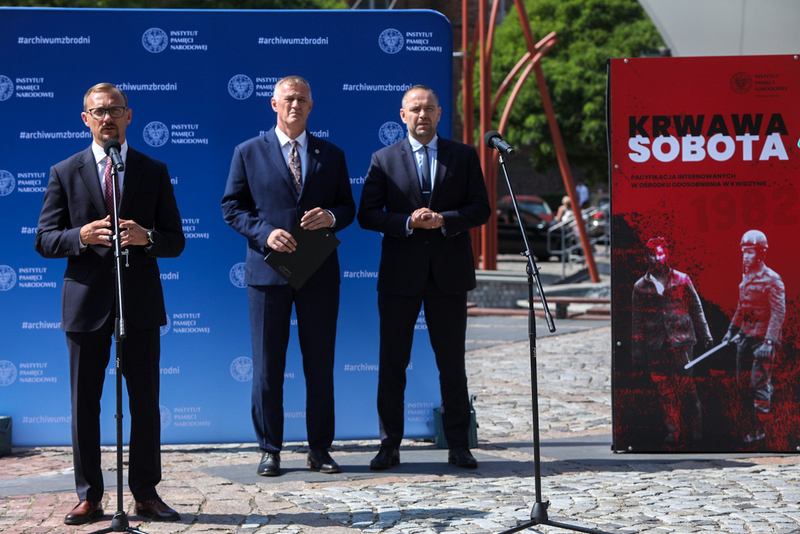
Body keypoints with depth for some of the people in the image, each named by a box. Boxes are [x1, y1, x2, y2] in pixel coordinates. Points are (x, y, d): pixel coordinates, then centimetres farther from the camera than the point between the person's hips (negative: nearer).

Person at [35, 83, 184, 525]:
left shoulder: (154, 172, 9)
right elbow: (44, 239, 3)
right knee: (84, 404, 3)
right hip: (86, 301, 0)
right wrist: (81, 236, -17)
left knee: (145, 402, 4)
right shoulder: (64, 173, 7)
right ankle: (89, 497, 12)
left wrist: (146, 237, -15)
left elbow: (175, 241, 6)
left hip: (141, 303, 1)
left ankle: (146, 494, 13)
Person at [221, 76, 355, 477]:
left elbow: (348, 206, 12)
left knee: (320, 364, 6)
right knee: (267, 365, 2)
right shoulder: (248, 153, 5)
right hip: (268, 270, -2)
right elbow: (232, 206, 2)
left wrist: (331, 216, -11)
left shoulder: (331, 156, 11)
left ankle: (320, 448, 15)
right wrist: (265, 233, -14)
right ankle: (269, 450, 11)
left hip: (319, 273, 2)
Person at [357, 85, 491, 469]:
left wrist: (444, 219, -13)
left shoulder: (464, 156, 8)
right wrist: (407, 222, -14)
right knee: (392, 362, 2)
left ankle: (458, 446, 14)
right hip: (400, 275, 0)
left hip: (449, 274, 1)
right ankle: (389, 445, 11)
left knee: (452, 363, 6)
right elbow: (367, 214, 1)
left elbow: (481, 208, 3)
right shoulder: (384, 160, 6)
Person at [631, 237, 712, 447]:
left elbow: (696, 309, 12)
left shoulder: (682, 280, 7)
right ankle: (674, 431, 8)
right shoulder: (641, 287, 11)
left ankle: (694, 429, 4)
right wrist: (637, 347, 12)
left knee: (686, 387, -6)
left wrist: (705, 335, 9)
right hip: (656, 346, 2)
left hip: (680, 341, -2)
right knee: (664, 390, 1)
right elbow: (638, 320, 14)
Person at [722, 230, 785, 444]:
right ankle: (747, 426, 16)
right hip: (745, 338, 8)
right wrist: (732, 330, 20)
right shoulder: (745, 278, 13)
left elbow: (779, 313, -16)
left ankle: (760, 429, -5)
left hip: (763, 339, -8)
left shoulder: (772, 280, -12)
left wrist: (769, 342, -22)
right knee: (742, 384, 8)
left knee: (760, 383, -11)